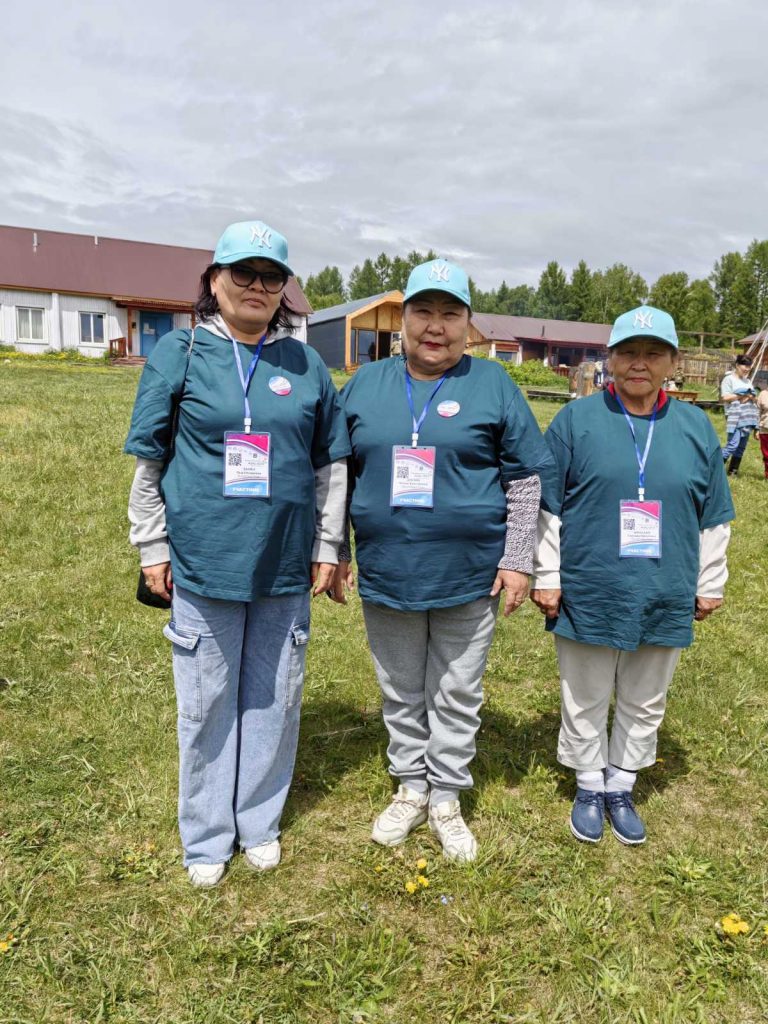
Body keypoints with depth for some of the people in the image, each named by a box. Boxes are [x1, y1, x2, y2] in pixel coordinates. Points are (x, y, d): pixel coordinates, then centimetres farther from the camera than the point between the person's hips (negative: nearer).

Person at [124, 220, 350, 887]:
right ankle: (207, 836, 29)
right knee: (208, 703, 9)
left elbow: (331, 464, 10)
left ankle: (259, 821, 32)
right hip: (203, 563, -2)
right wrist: (153, 548, 1)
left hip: (285, 566, 2)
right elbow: (148, 459, 4)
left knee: (275, 699, 12)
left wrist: (328, 547, 7)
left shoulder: (305, 364, 7)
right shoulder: (179, 353, 2)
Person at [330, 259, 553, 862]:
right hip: (386, 574, 2)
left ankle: (447, 798, 31)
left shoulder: (494, 385, -1)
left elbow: (525, 479, 1)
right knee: (401, 692, 16)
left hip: (470, 578, -2)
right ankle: (411, 788, 36)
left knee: (457, 696, 12)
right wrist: (335, 553, 8)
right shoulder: (366, 384, 5)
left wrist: (517, 561, -4)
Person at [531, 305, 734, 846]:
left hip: (665, 600, 3)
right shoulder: (577, 420, -4)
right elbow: (546, 507, -3)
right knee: (585, 702, 12)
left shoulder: (695, 426, 5)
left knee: (645, 705, 16)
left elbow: (714, 517, 10)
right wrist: (546, 576, -5)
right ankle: (589, 786, 34)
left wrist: (710, 584, 11)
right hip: (587, 596, -2)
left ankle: (621, 786, 36)